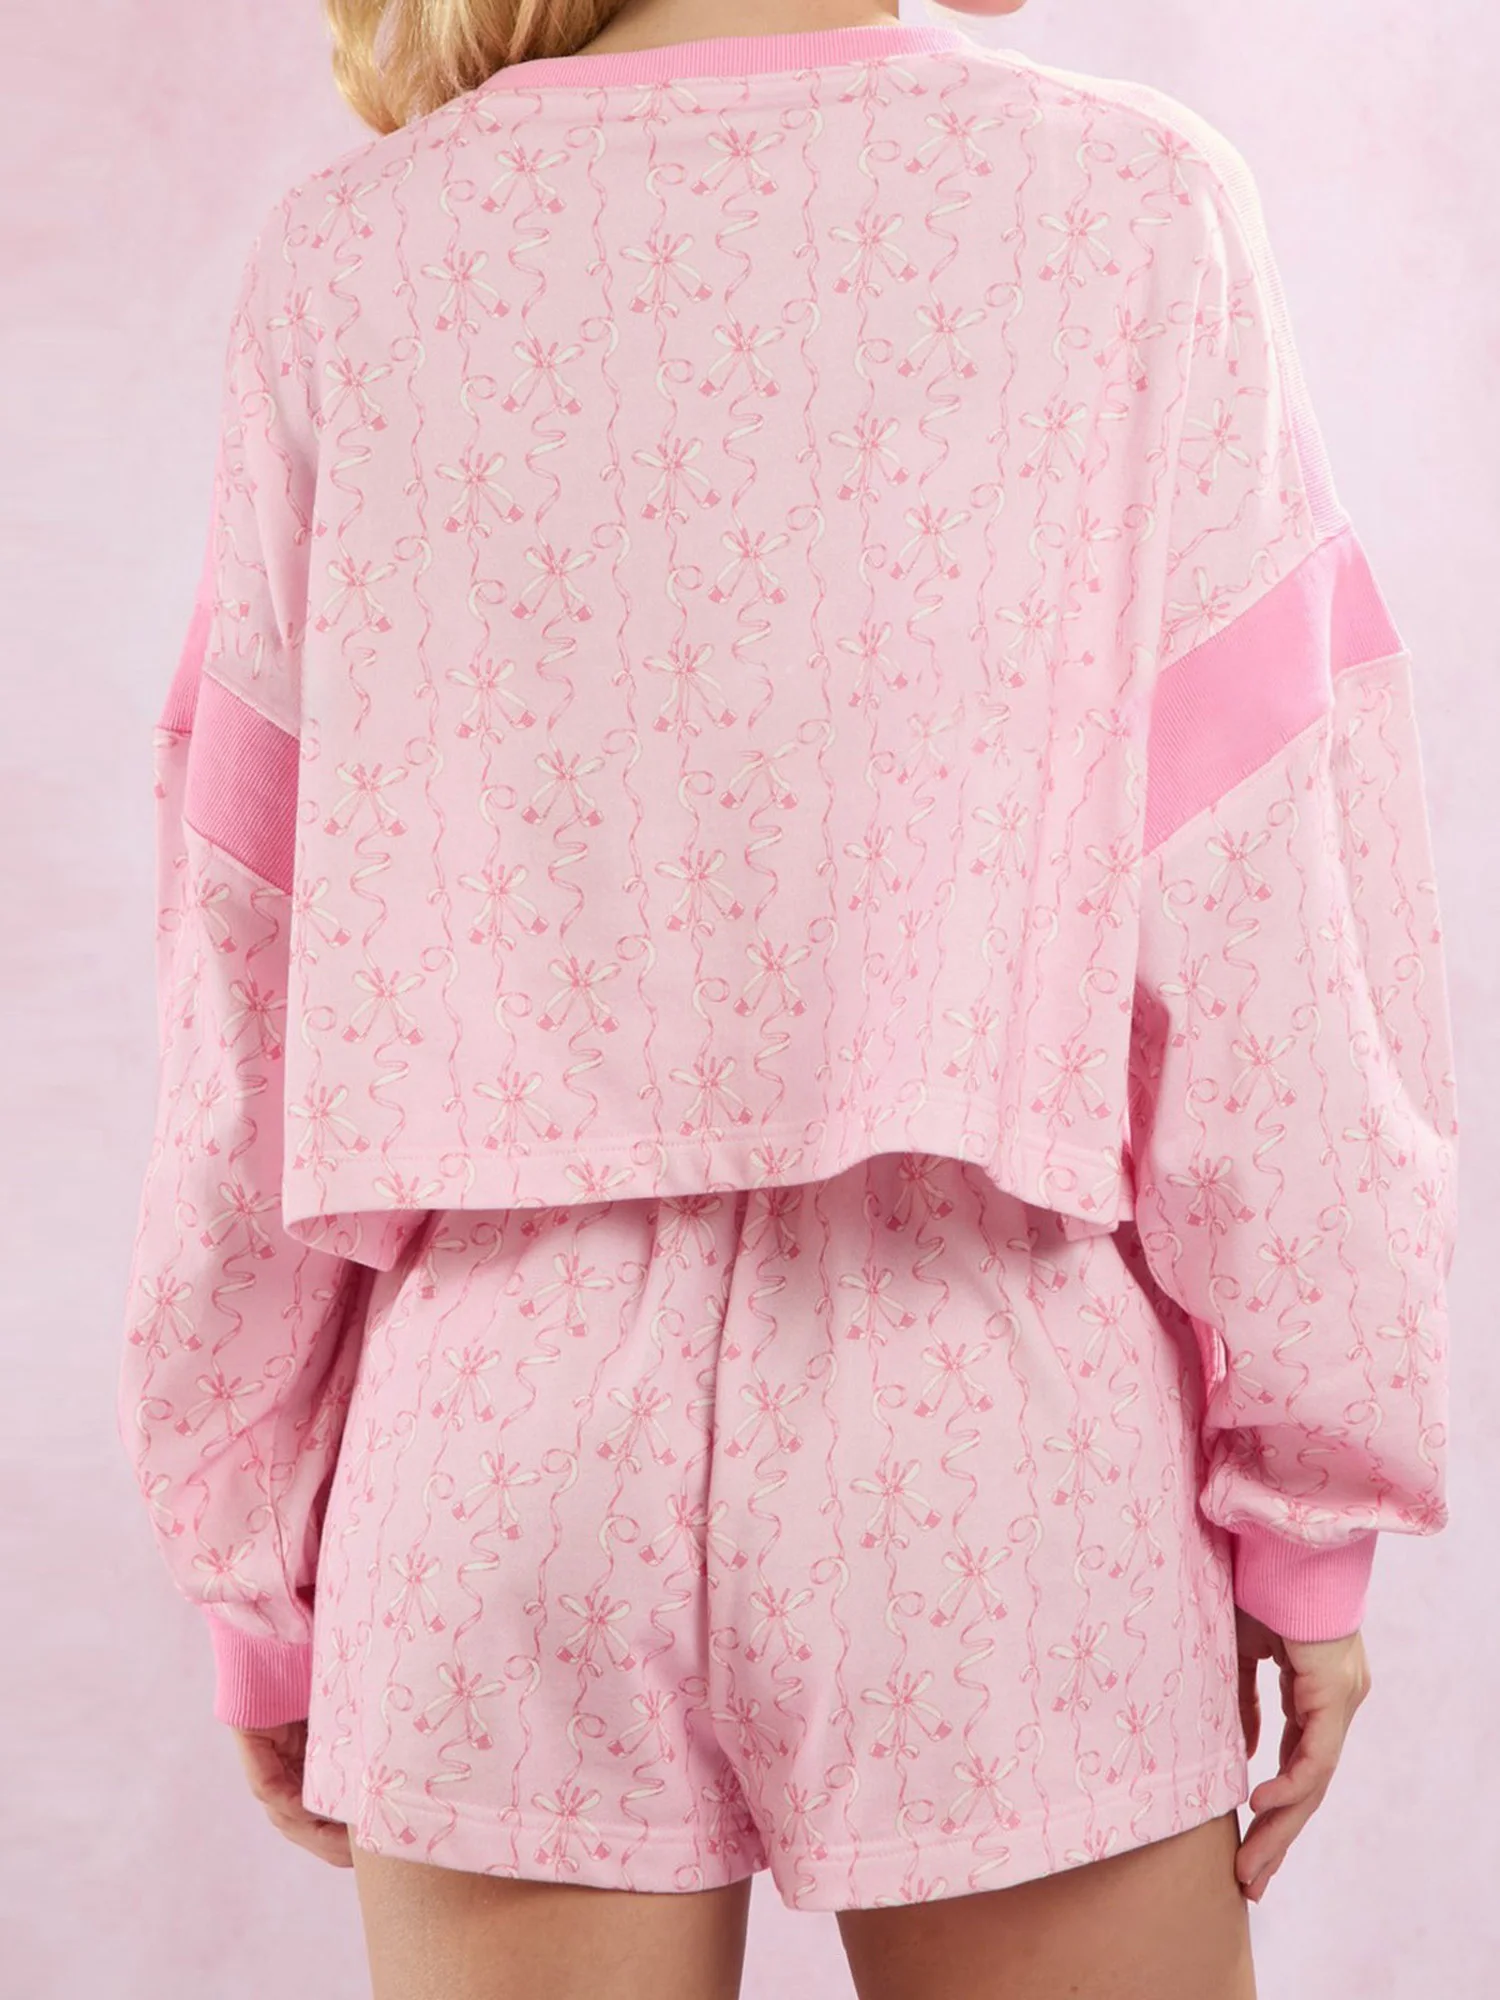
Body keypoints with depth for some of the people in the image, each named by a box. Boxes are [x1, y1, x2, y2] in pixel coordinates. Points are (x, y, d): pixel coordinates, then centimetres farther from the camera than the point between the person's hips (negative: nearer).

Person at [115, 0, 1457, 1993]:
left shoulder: (349, 269, 1)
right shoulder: (1133, 210, -3)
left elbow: (254, 971, 3)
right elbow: (1257, 914, -6)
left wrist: (259, 1576, 12)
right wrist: (1314, 1508, 3)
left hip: (508, 1428, 2)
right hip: (988, 1418, -1)